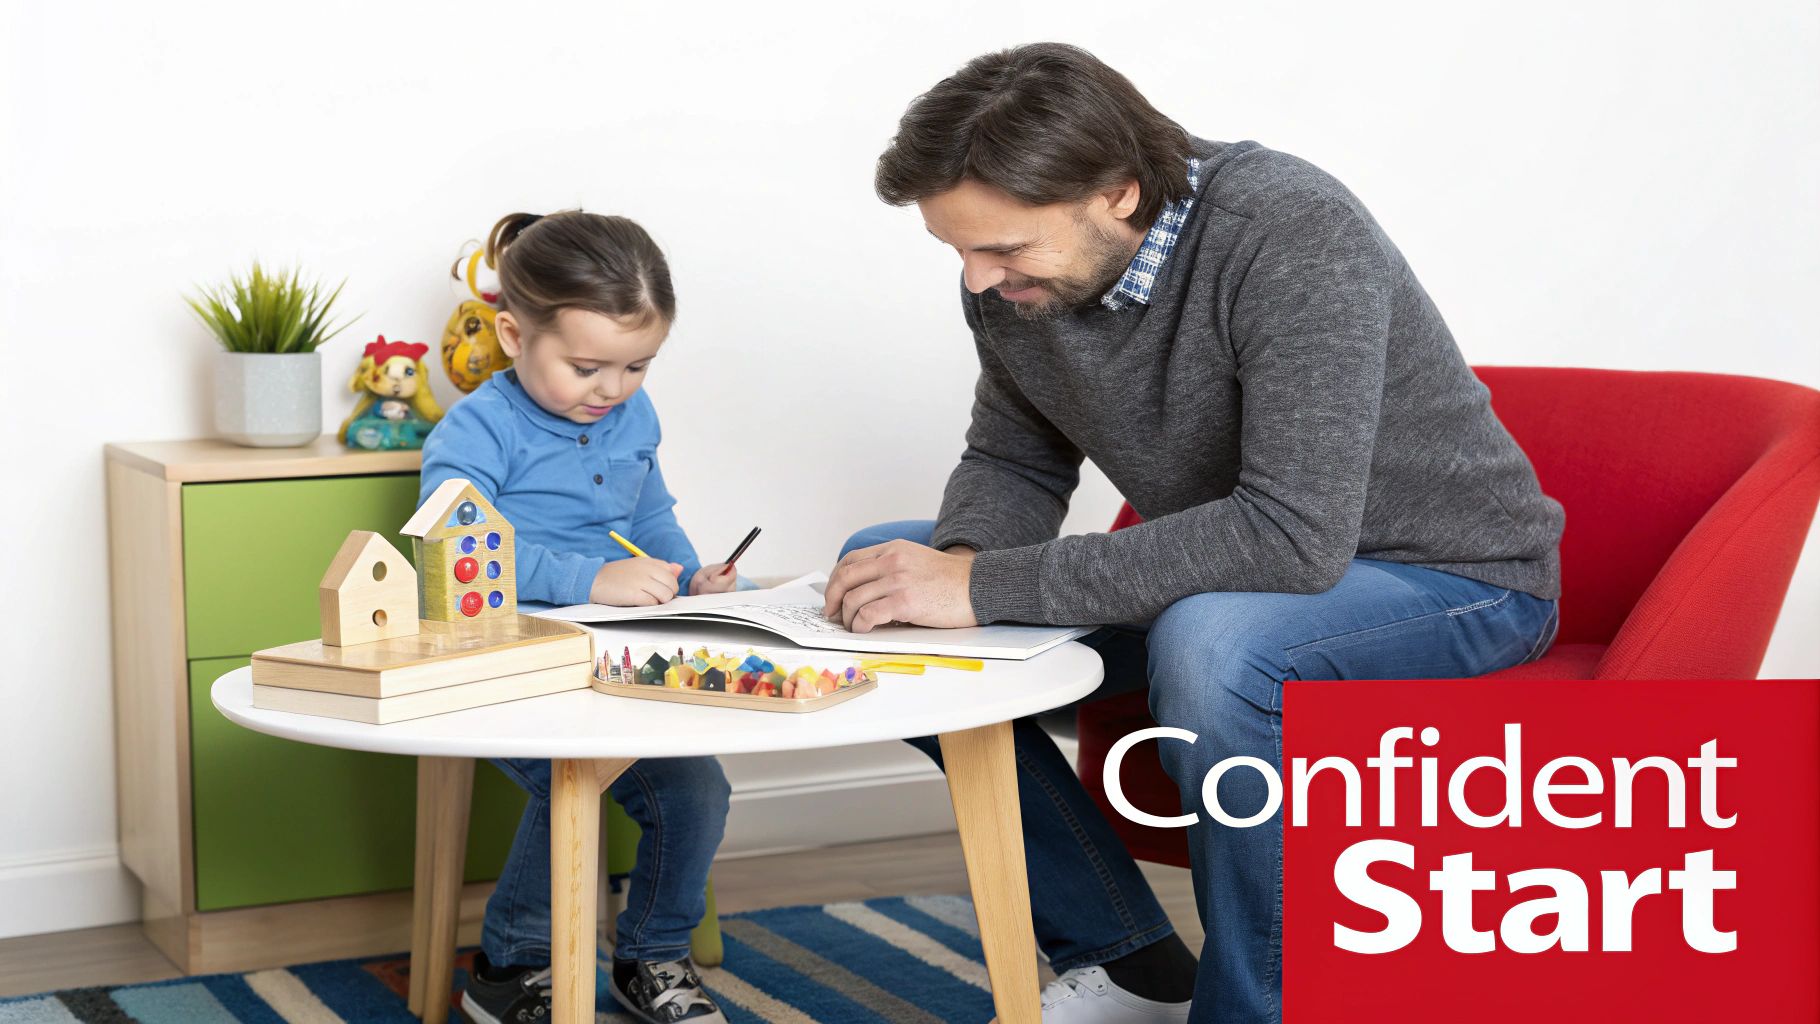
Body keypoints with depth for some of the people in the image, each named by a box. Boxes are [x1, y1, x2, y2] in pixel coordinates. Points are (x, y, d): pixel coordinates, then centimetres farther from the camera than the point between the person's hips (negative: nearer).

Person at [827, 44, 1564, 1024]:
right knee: (879, 568, -1)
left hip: (1456, 577, -7)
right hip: (1229, 580, 8)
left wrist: (989, 587, -37)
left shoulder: (1291, 234, -30)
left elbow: (1295, 535, -38)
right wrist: (959, 560, -19)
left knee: (1212, 642, -40)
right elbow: (1013, 461, 6)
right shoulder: (1012, 276, -9)